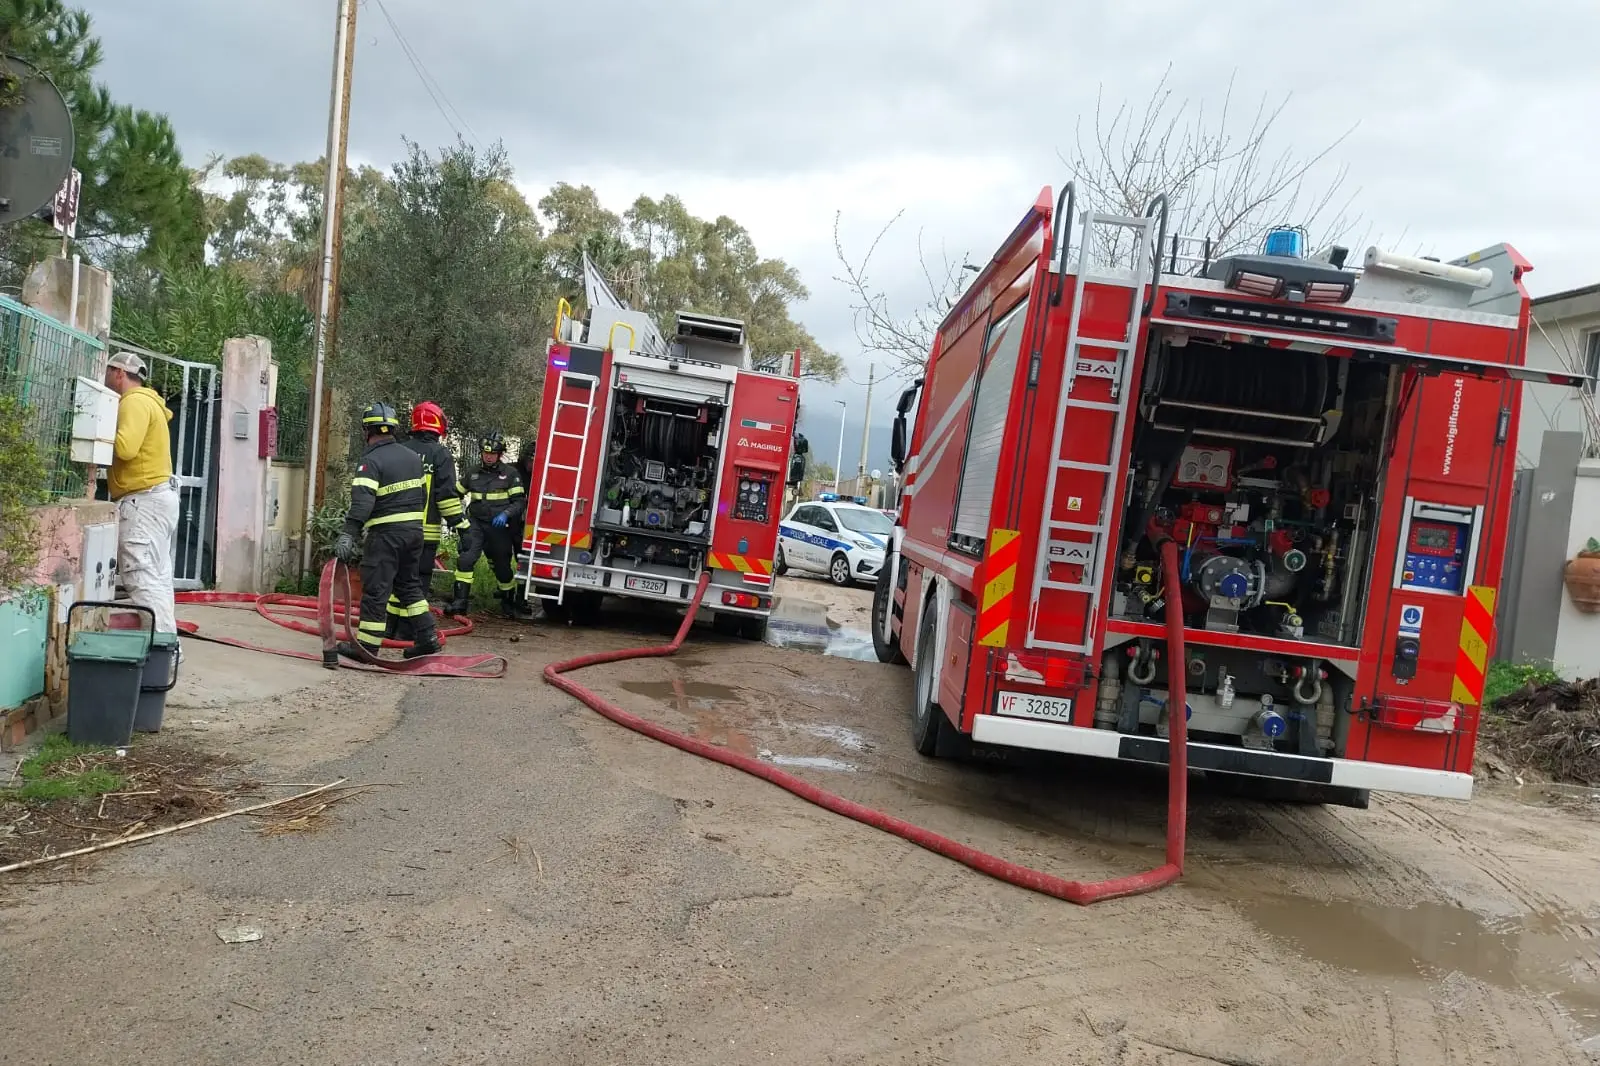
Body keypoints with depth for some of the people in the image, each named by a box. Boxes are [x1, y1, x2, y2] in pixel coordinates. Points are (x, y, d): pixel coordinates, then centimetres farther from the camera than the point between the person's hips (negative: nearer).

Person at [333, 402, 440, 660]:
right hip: (414, 529, 7)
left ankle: (366, 646, 2)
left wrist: (348, 534, -27)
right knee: (408, 583, 19)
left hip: (387, 532, -7)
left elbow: (362, 501, -24)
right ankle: (426, 638, 17)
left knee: (375, 588, -2)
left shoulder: (371, 460, -12)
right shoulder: (413, 456, 10)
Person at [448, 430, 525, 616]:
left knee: (503, 567, 8)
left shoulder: (510, 474, 0)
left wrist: (506, 514, -20)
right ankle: (460, 601, -19)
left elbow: (519, 501, -3)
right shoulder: (473, 474, 10)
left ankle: (509, 602, 31)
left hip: (499, 528, -2)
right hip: (476, 523, 2)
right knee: (466, 558, -19)